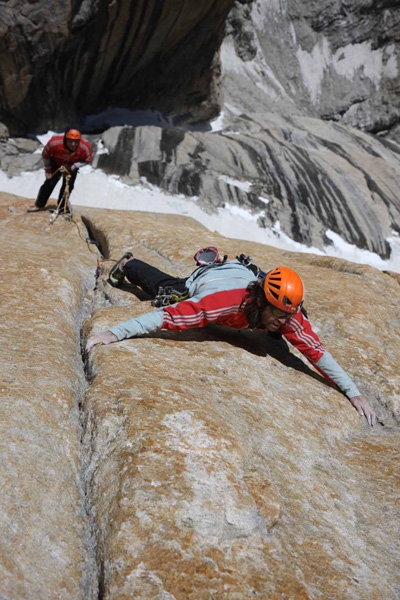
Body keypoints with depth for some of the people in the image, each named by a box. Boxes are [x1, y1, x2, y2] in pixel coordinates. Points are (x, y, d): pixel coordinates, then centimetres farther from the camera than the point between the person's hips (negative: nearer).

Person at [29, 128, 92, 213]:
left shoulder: (85, 147, -35)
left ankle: (62, 206, 20)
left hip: (72, 166, 2)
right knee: (50, 183, -4)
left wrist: (72, 167, -28)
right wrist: (48, 169, -8)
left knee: (69, 185, 0)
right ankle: (39, 205, 10)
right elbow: (45, 155, -18)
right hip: (56, 164, -1)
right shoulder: (55, 143, -38)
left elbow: (87, 160, -17)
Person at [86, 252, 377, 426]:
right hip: (203, 281, -3)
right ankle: (128, 265, 55)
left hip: (244, 275, 3)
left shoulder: (289, 316, -38)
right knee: (164, 288, 25)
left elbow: (317, 351, -35)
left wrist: (353, 392, -39)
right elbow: (168, 316, -52)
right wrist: (115, 333, -57)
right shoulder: (226, 303, -50)